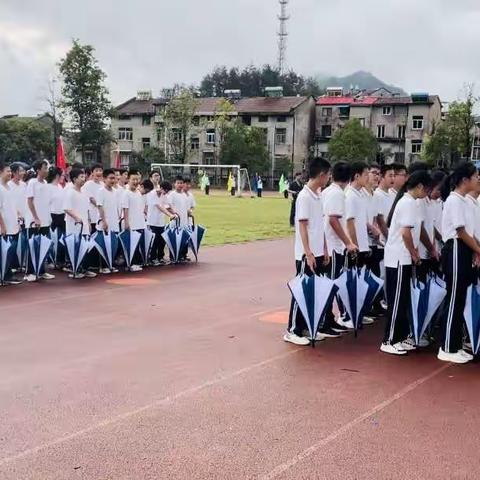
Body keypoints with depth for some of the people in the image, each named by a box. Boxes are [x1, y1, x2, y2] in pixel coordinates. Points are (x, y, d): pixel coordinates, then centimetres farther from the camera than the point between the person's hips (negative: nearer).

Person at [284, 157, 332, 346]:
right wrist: (308, 254, -21)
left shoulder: (319, 195, 11)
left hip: (318, 253, 8)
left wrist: (325, 249, 14)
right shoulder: (304, 196, -15)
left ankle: (307, 327, 21)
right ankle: (292, 330, 6)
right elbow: (302, 226, -17)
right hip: (306, 255, -8)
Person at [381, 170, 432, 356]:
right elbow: (406, 233, -22)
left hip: (401, 258, 10)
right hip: (400, 259, -10)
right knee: (397, 301, -4)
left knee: (402, 300, 14)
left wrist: (413, 253, 10)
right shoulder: (409, 203, -16)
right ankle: (388, 341, 2)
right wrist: (414, 254, -10)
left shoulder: (406, 201, 14)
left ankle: (400, 337, 21)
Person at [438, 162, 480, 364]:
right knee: (454, 300, -5)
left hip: (464, 253, 10)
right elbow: (461, 232, -15)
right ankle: (447, 349, 2)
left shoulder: (462, 201, 16)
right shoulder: (454, 200, -13)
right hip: (456, 251, -10)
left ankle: (456, 346, 19)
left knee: (459, 300, 12)